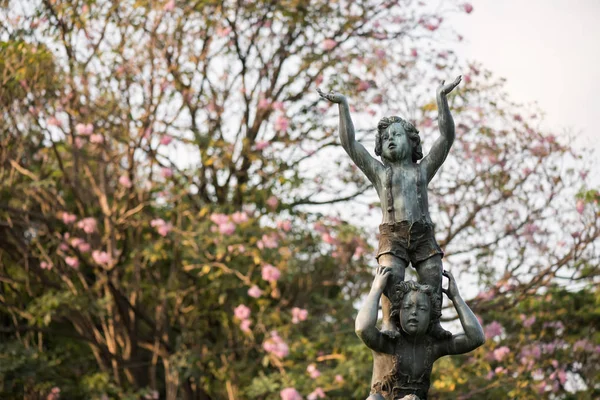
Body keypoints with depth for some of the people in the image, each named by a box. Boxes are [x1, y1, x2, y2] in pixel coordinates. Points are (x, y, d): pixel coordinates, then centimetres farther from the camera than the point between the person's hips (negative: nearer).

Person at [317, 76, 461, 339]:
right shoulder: (380, 172, 21)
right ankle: (389, 325, -26)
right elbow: (349, 143, 14)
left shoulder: (422, 169, 22)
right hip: (392, 235, -1)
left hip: (423, 235, 1)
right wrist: (343, 105, 8)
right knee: (391, 279, -22)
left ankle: (434, 326, -8)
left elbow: (447, 137, 13)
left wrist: (442, 98, 6)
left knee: (433, 282, -12)